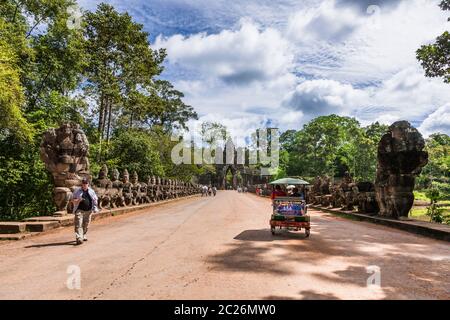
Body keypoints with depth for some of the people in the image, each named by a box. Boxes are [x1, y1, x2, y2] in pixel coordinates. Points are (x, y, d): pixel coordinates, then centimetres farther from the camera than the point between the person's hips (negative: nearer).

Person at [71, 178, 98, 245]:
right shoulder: (77, 191, 3)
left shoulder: (91, 191, 10)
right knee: (78, 225, -12)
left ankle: (84, 236, 29)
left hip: (88, 211, 3)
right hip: (79, 210, -3)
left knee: (86, 225, 12)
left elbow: (95, 199, 18)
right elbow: (73, 200, 4)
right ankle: (79, 238, -18)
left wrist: (95, 207, 3)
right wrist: (78, 200, -17)